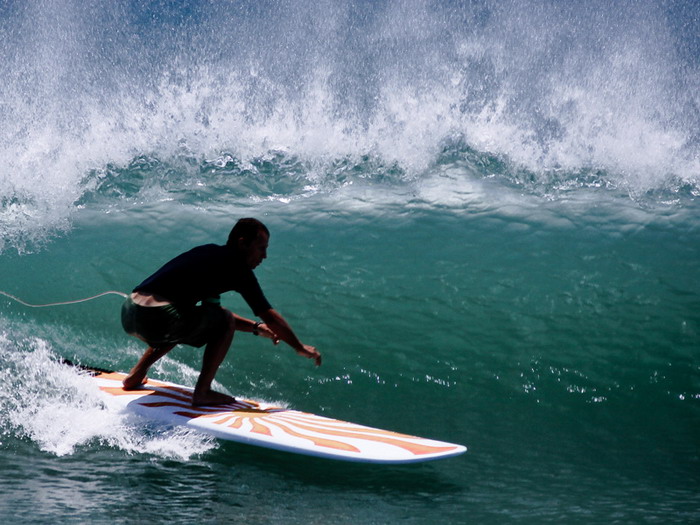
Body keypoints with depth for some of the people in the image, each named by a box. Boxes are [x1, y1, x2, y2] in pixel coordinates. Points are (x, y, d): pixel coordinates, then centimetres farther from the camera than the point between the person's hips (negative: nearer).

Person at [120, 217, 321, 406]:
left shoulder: (209, 253, 24)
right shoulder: (236, 266, 0)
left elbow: (211, 313, 33)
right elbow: (269, 316, 3)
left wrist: (256, 328, 33)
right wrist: (300, 347, 15)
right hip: (157, 318, -8)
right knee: (226, 322, 9)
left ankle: (136, 375, 29)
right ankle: (202, 392, 5)